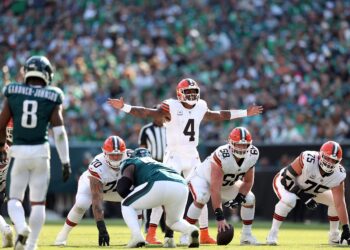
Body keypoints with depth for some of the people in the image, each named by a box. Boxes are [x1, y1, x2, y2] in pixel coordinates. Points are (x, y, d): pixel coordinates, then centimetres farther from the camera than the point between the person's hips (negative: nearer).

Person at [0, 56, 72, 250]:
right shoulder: (51, 98, -3)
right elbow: (59, 132, -7)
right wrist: (65, 162, -1)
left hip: (19, 152, 1)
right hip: (40, 151, -1)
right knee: (38, 202, 12)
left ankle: (21, 227, -18)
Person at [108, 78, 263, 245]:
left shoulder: (200, 108, 7)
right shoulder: (171, 107, -11)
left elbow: (218, 116, 23)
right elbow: (146, 113, -17)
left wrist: (245, 113, 28)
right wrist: (124, 107, -30)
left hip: (193, 157, 6)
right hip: (174, 157, -6)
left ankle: (204, 235, 22)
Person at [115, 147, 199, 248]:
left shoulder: (132, 164, 27)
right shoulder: (159, 164, 43)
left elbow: (122, 188, 8)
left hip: (159, 185, -5)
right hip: (181, 186, 5)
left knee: (127, 205, 19)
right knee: (174, 221, 30)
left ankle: (137, 236, -4)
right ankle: (191, 229, -3)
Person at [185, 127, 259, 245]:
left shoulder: (252, 155, -22)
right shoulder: (221, 156, -40)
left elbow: (248, 182, -6)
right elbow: (215, 189, -41)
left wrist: (239, 198, -25)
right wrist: (219, 217, -43)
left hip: (228, 184, 6)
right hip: (203, 178, -6)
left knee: (250, 199, -6)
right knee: (201, 199, -34)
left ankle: (246, 235, 9)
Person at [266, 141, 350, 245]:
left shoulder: (338, 175, -26)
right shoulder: (308, 160, -40)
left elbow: (340, 204, -24)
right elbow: (287, 177, -30)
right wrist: (303, 196, -33)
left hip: (309, 189, 5)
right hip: (286, 181, -5)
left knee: (334, 201, -3)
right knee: (289, 200, -36)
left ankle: (334, 237, 15)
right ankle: (272, 235, -23)